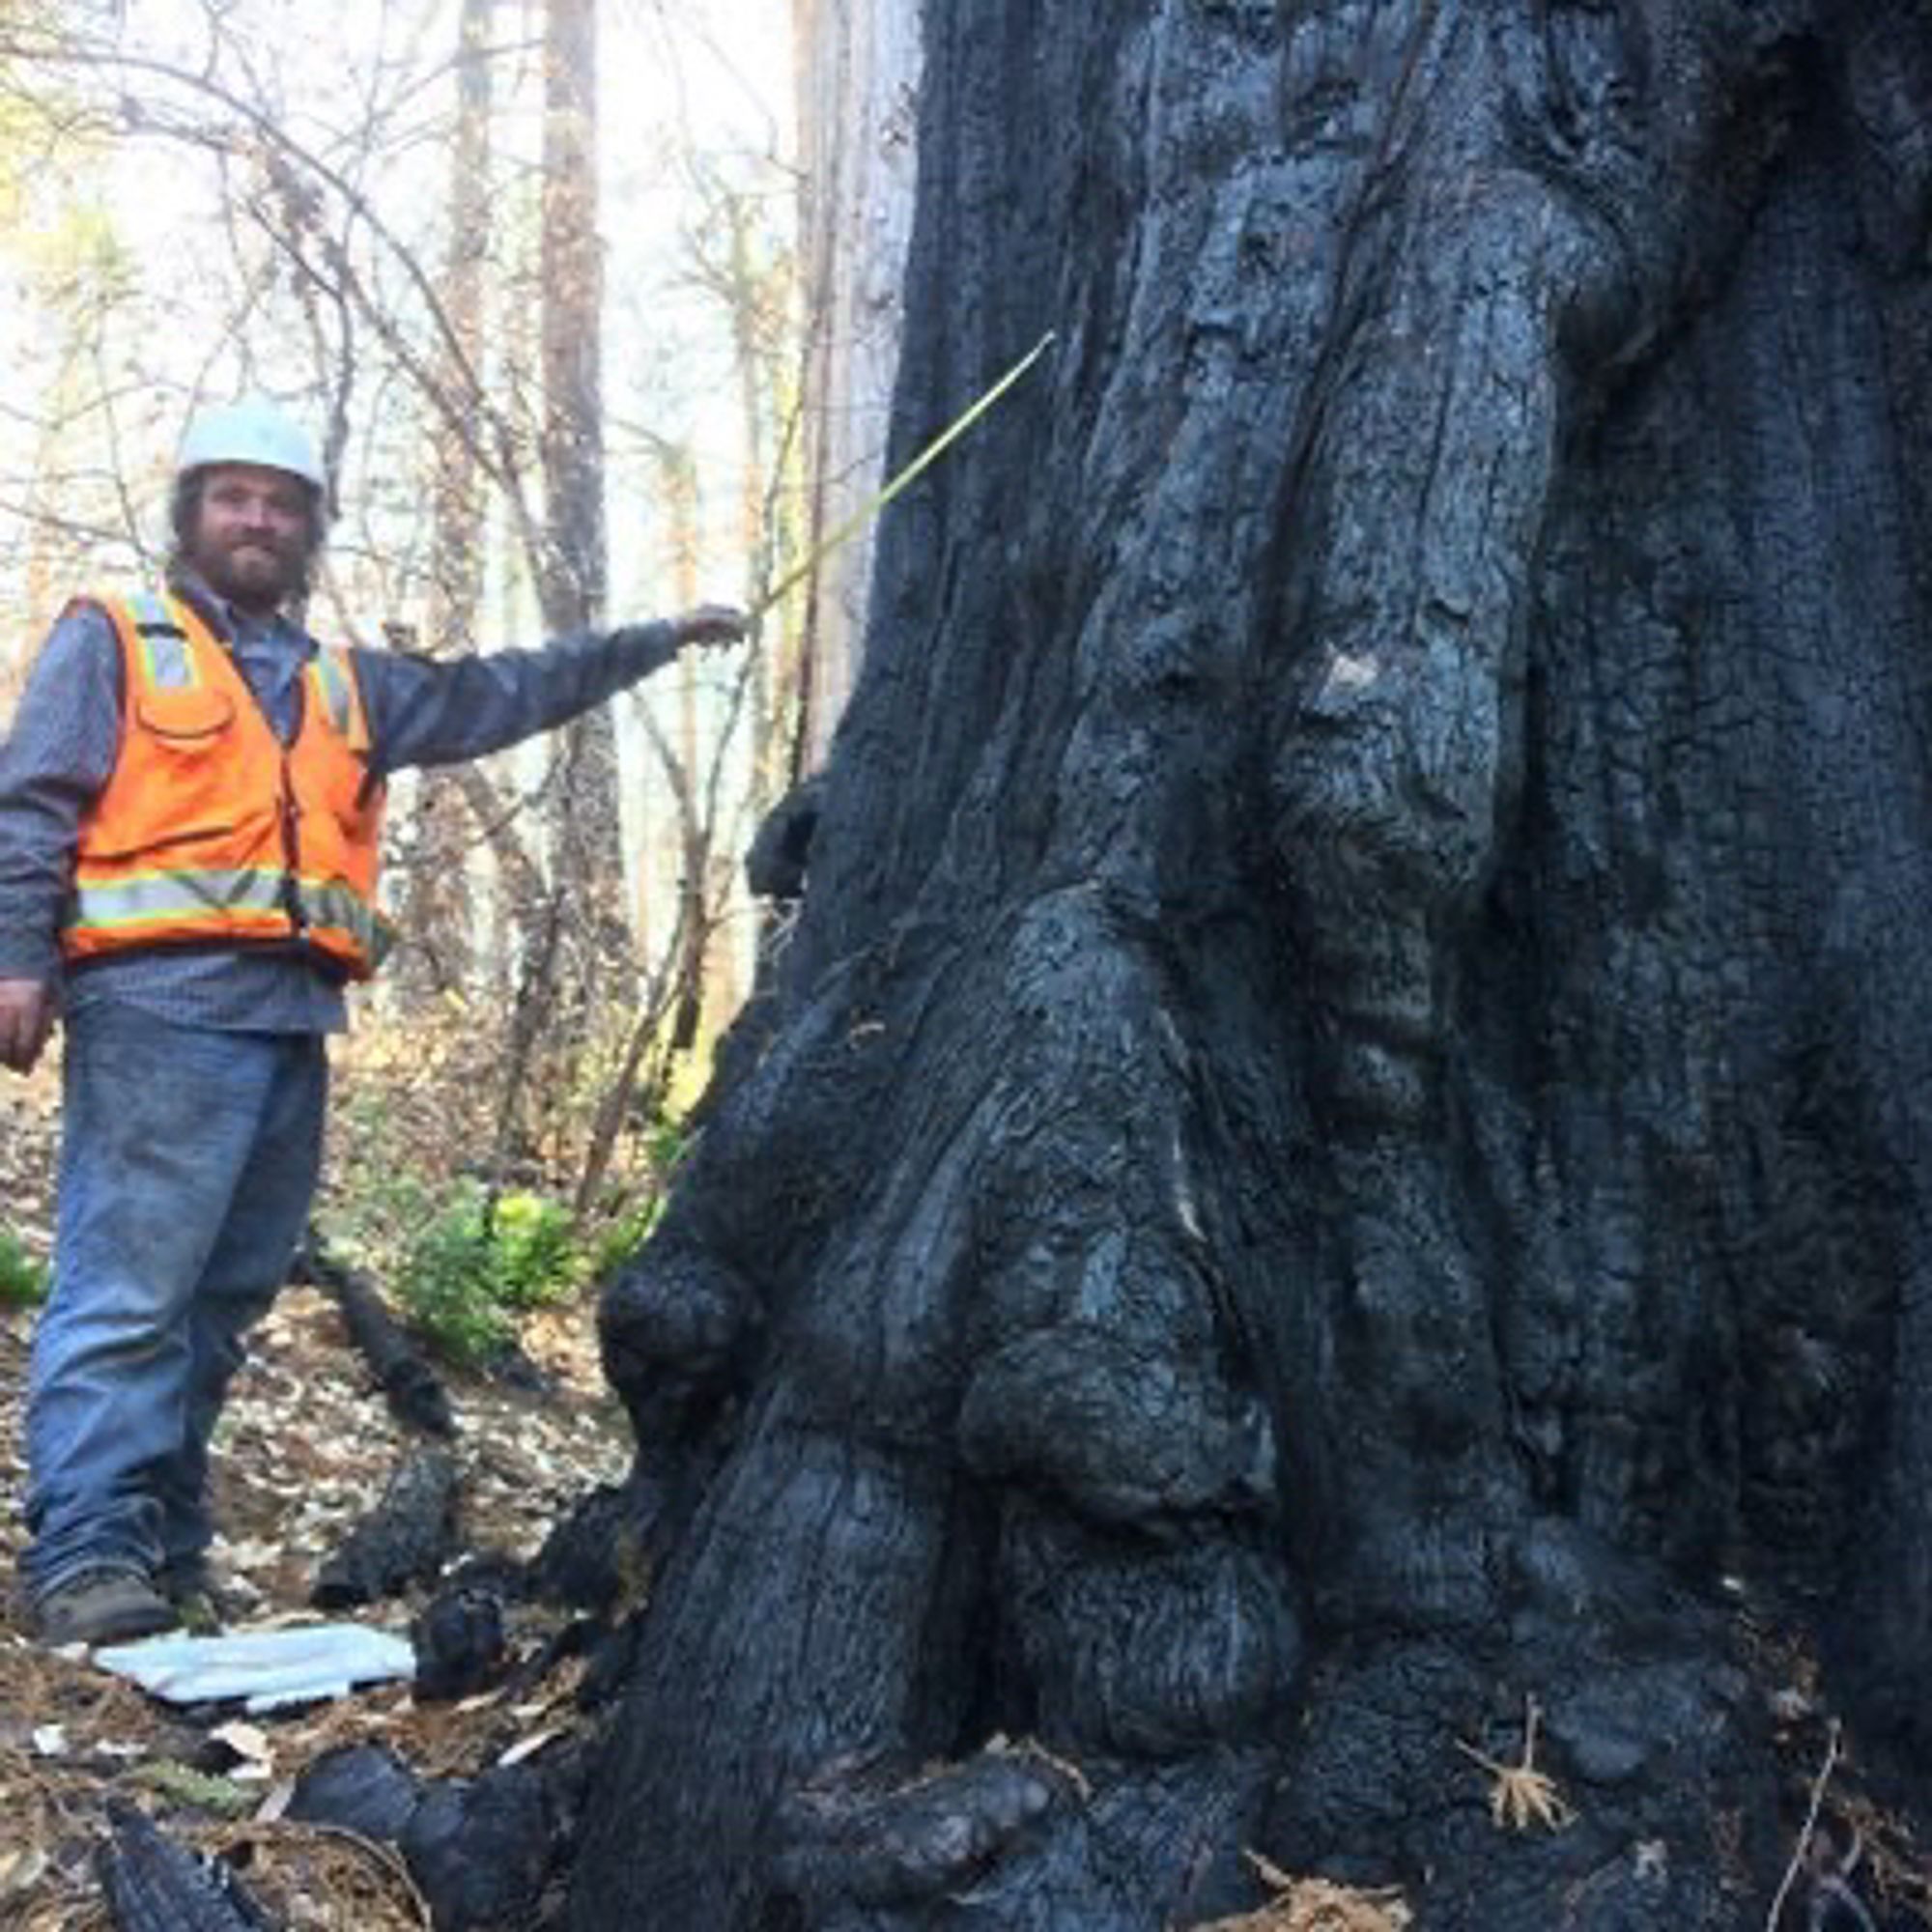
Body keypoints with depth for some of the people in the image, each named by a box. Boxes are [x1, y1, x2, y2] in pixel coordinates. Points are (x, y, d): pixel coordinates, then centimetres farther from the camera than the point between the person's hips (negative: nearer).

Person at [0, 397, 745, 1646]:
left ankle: (163, 1543, 16)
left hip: (292, 1021, 7)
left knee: (222, 1298, 8)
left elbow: (499, 697, 30)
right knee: (128, 1288, -12)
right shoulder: (113, 641, 9)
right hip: (161, 1005, -6)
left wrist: (651, 644, 29)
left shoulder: (347, 688, 26)